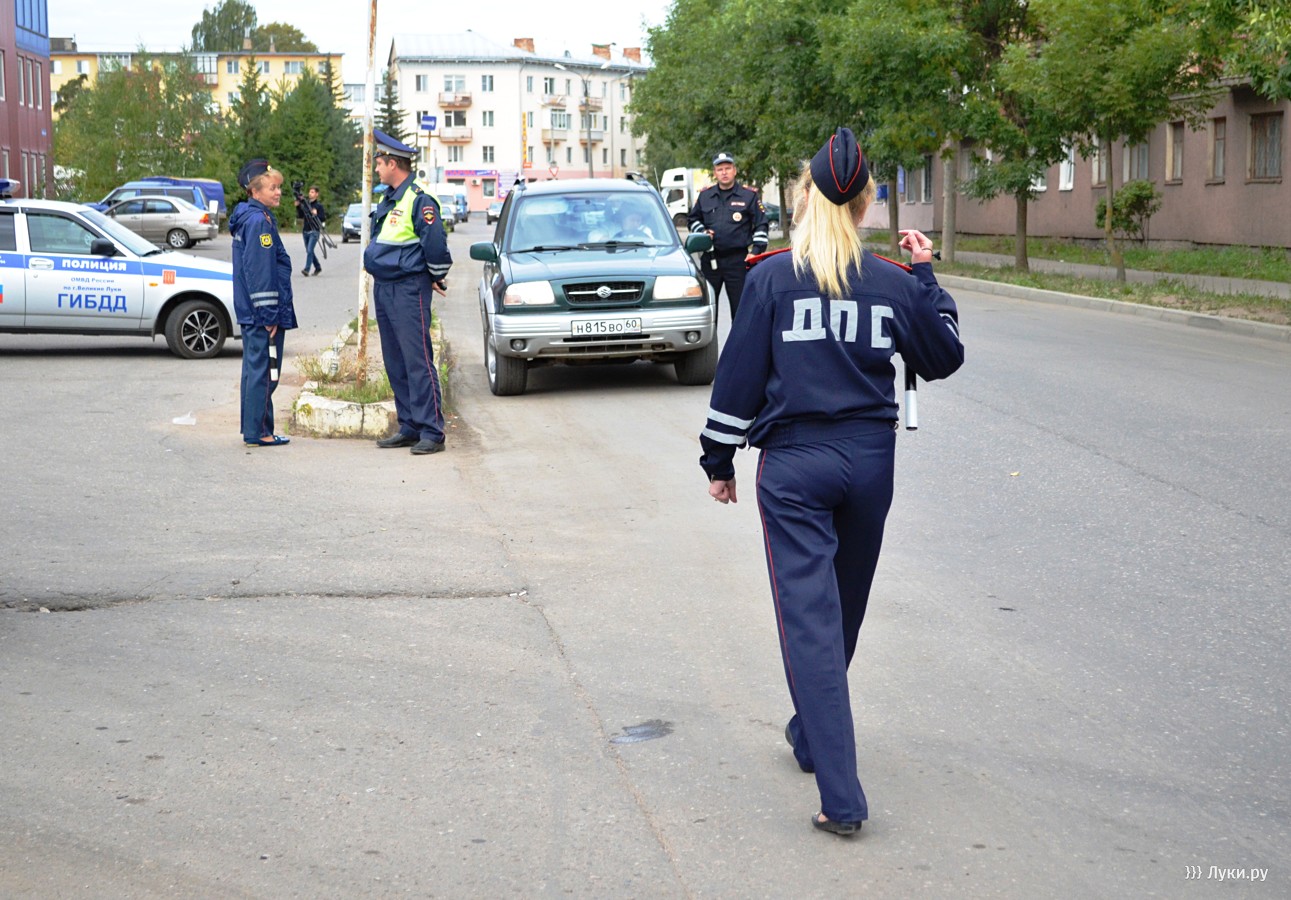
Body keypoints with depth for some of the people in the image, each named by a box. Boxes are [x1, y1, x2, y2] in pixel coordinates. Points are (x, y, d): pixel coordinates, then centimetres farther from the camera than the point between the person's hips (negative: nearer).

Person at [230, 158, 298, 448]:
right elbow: (260, 271, -20)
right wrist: (270, 315, -19)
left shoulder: (248, 218, 16)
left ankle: (252, 429, 20)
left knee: (253, 368, 14)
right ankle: (258, 432, -2)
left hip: (250, 313, 11)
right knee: (264, 371, -5)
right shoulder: (259, 221, -15)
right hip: (263, 313, -11)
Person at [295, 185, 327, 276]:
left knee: (310, 250, -17)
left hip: (314, 231, -6)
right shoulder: (305, 203, 10)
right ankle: (317, 267, 29)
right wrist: (298, 207, -2)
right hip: (305, 231, 6)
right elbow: (300, 216, 12)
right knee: (309, 251, 12)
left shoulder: (319, 205, -3)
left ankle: (306, 269, -20)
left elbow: (324, 218, -7)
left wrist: (316, 214, -22)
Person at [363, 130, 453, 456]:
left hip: (409, 289, -10)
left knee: (418, 361, -9)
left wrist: (437, 278, -7)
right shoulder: (388, 200, 15)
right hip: (383, 288, 10)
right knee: (395, 364, 12)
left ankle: (432, 432, -7)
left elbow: (436, 245, -18)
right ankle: (409, 428, 19)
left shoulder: (419, 200, -14)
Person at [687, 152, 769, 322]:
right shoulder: (705, 195, 10)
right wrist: (701, 232, 1)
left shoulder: (749, 195, 2)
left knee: (740, 305, -1)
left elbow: (761, 225, 3)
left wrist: (756, 251, -6)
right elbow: (693, 219, 22)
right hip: (710, 259, 3)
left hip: (738, 259, -3)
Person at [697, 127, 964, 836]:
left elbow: (739, 373, -4)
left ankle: (841, 796, -11)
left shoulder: (771, 276, -6)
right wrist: (926, 278, 21)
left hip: (793, 465, -3)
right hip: (869, 461, 3)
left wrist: (719, 459, 6)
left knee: (809, 616, -5)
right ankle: (812, 734, 42)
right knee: (843, 608, 21)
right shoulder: (893, 281, 1)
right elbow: (943, 357, 14)